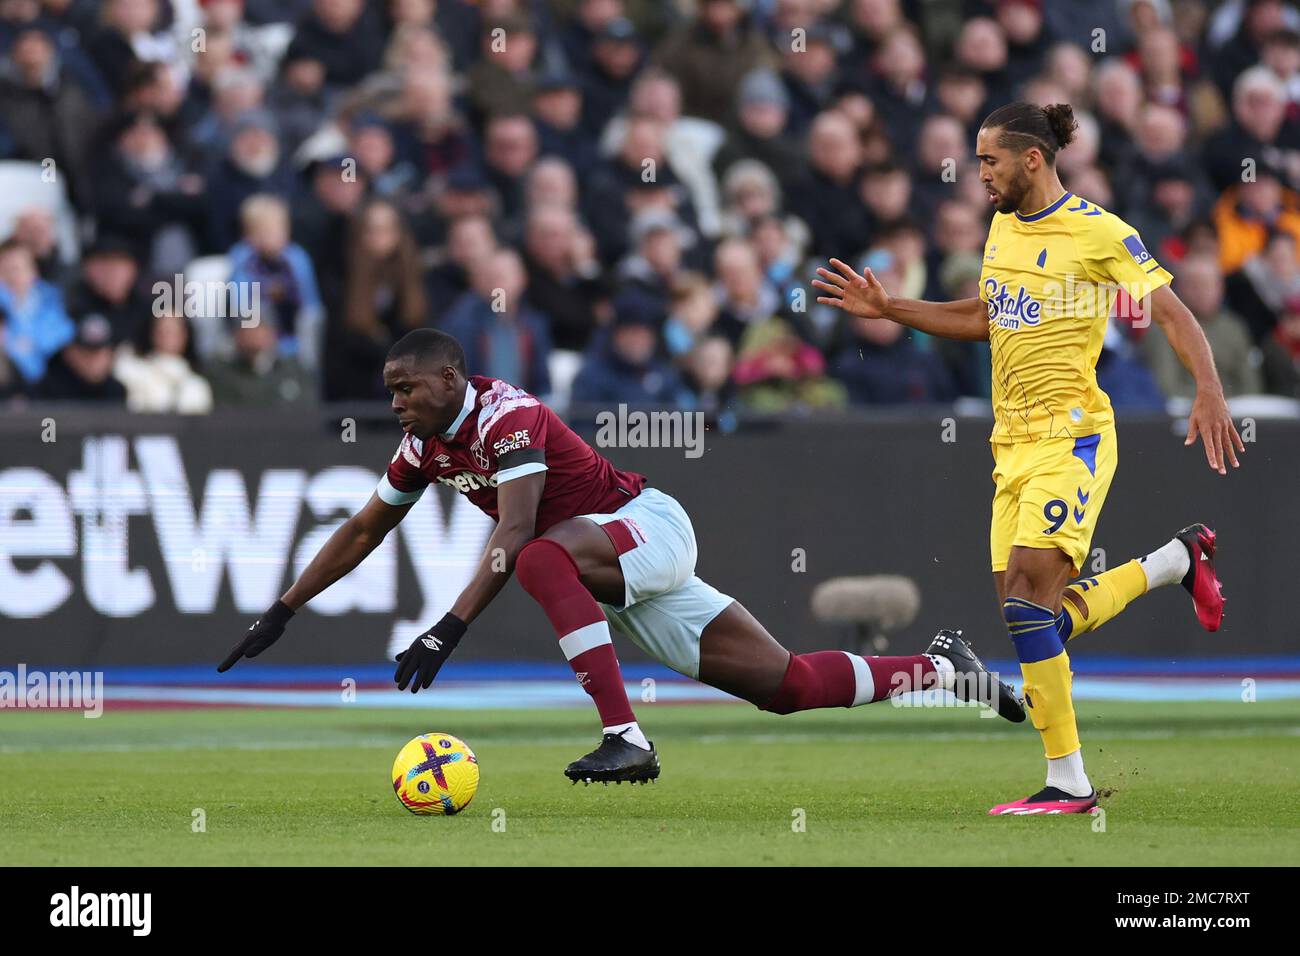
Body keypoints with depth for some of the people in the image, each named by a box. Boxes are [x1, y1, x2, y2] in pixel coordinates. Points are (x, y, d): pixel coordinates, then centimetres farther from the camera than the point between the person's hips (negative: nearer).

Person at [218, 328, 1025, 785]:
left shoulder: (504, 416, -20)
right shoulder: (426, 448, 6)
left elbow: (515, 536, -31)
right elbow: (361, 534, 17)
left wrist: (451, 628, -39)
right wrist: (282, 613, 14)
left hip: (651, 528, -8)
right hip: (621, 580, 8)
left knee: (546, 558, -36)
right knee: (785, 685, 3)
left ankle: (626, 740, -39)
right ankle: (940, 670, 19)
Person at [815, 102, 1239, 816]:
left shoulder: (1097, 232, -9)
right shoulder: (1003, 227, 15)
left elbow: (1172, 313, -12)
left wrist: (1209, 394, -26)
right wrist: (887, 309, 21)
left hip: (1071, 439, -8)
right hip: (1013, 446, 8)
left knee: (1027, 596, -20)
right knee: (1048, 621, 4)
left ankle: (1067, 782, -15)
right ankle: (1179, 558, 28)